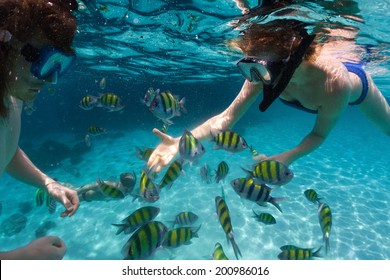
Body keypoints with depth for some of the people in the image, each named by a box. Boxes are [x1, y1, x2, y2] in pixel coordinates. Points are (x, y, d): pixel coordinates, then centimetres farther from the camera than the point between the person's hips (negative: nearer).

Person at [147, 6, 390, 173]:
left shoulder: (334, 81, -50)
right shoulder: (264, 71, -39)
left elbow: (320, 133, -33)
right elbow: (228, 117, -40)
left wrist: (286, 157, -51)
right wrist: (181, 142, -53)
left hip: (357, 83, -2)